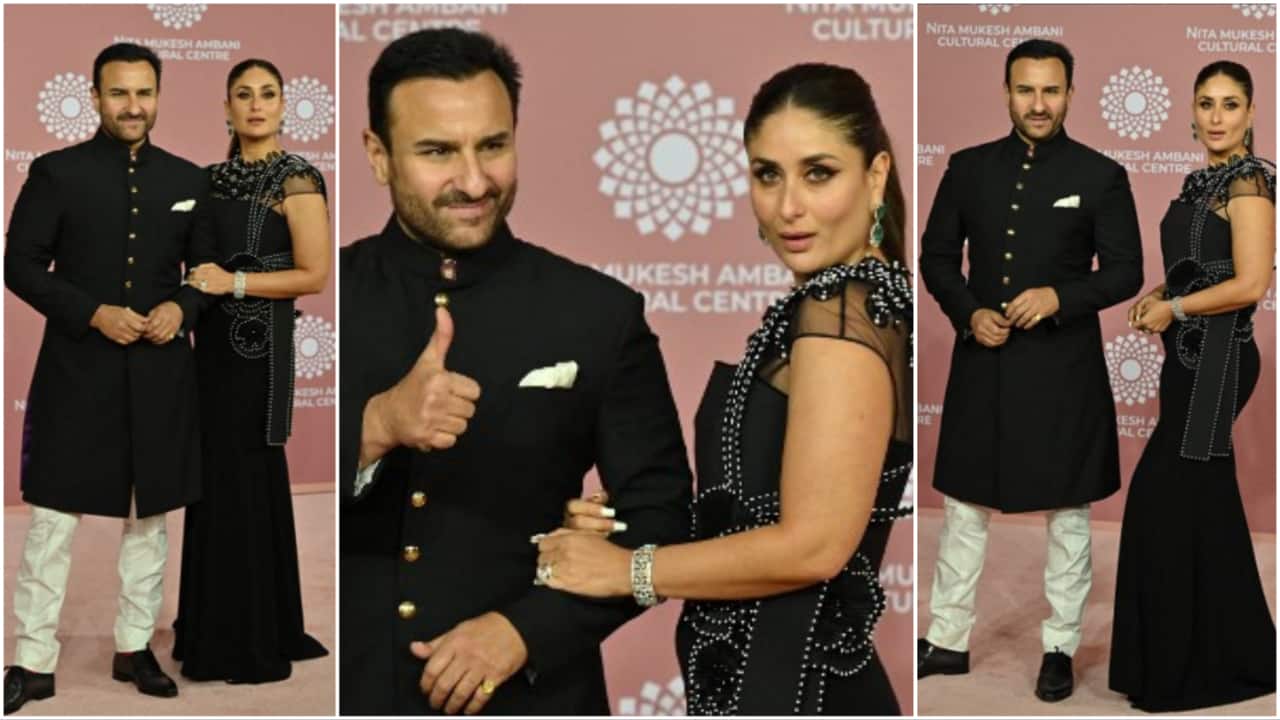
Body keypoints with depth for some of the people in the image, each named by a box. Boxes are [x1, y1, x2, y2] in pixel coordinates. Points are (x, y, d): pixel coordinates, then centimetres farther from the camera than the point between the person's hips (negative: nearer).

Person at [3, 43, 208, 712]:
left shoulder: (188, 180, 6)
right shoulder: (56, 172, -2)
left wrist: (182, 307, -7)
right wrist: (93, 313, -15)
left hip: (159, 374, 3)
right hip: (76, 371, -3)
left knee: (149, 517, 11)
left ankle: (134, 647, 24)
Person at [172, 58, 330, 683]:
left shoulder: (296, 180, -10)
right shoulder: (216, 177, 12)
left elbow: (314, 275, -14)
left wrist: (234, 283, -19)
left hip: (258, 344, -7)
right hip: (214, 340, 7)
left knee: (246, 482, -3)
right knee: (215, 477, 12)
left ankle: (255, 642, 8)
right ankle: (217, 624, 24)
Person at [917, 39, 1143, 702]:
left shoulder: (1101, 175, -2)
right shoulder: (968, 168, 4)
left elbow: (1126, 271, -2)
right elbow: (936, 255, 8)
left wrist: (1059, 296, -19)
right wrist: (968, 313, -10)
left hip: (1064, 369, -2)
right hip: (981, 364, 2)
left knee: (1068, 515, 8)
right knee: (963, 507, 10)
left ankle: (1060, 649, 21)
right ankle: (947, 641, 22)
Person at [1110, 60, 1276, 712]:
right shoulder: (1202, 179, 13)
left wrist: (1172, 309, -11)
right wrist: (1158, 296, 8)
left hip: (1218, 358, -9)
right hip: (1191, 356, 9)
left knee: (1167, 499, -4)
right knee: (1200, 500, 13)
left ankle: (1193, 665, 9)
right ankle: (1212, 653, 24)